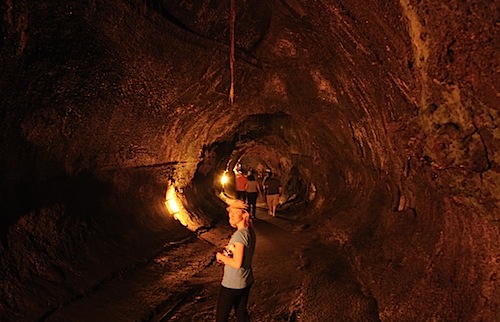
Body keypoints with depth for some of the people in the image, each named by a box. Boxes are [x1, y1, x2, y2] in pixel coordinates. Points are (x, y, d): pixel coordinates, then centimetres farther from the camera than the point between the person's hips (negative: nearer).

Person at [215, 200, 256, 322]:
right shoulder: (250, 230, 1)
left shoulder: (239, 234, -25)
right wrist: (227, 255, 1)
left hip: (232, 285, -8)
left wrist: (221, 256, -12)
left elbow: (237, 264, -26)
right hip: (246, 281, 8)